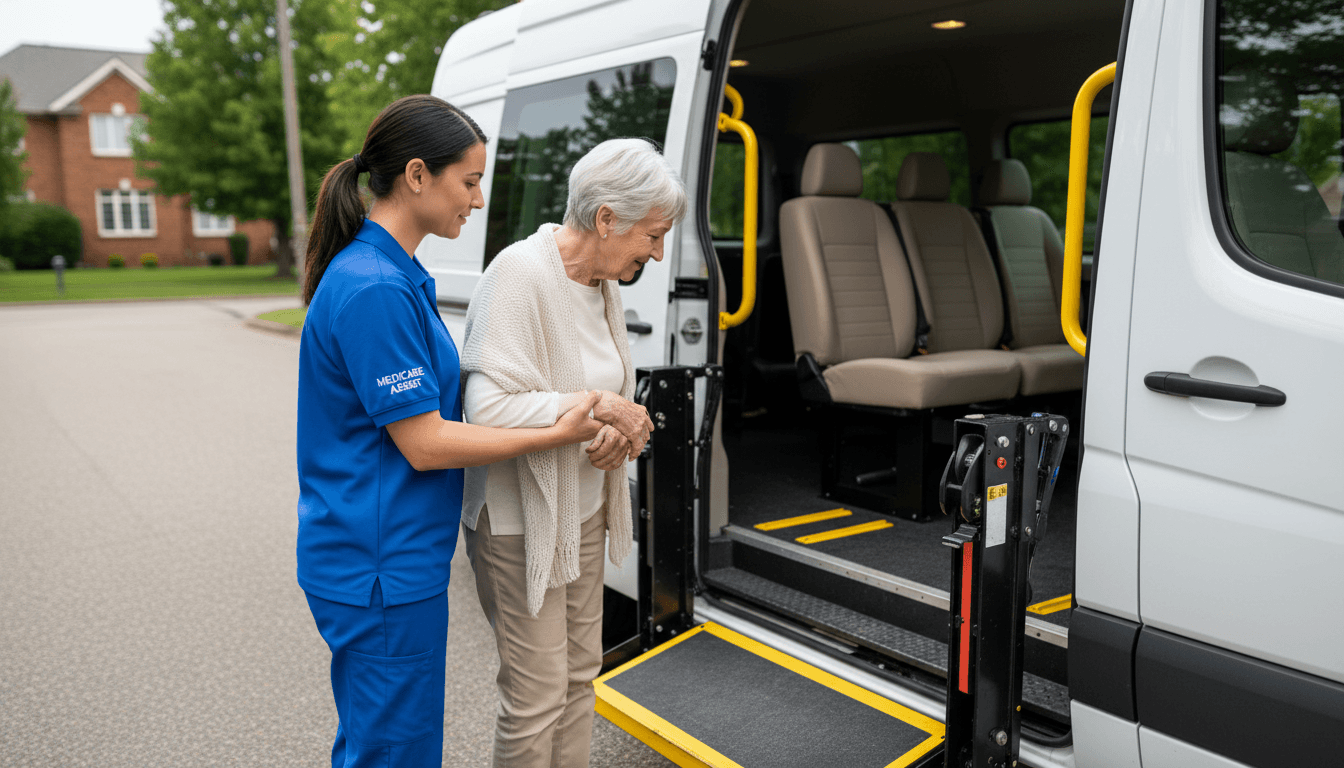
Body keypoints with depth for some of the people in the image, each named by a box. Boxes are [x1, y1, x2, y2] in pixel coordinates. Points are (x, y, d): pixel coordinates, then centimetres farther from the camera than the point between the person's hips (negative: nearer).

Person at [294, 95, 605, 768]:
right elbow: (425, 444, -21)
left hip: (368, 560, 10)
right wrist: (558, 434, -15)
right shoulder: (375, 289, -23)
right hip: (382, 569, -10)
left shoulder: (393, 274, 9)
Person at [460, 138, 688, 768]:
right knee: (538, 696, 2)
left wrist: (622, 431, -9)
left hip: (583, 511, 9)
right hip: (521, 521, -8)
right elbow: (489, 410, -30)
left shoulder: (603, 283, 4)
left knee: (580, 672, 20)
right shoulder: (520, 273, -23)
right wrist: (598, 406, -24)